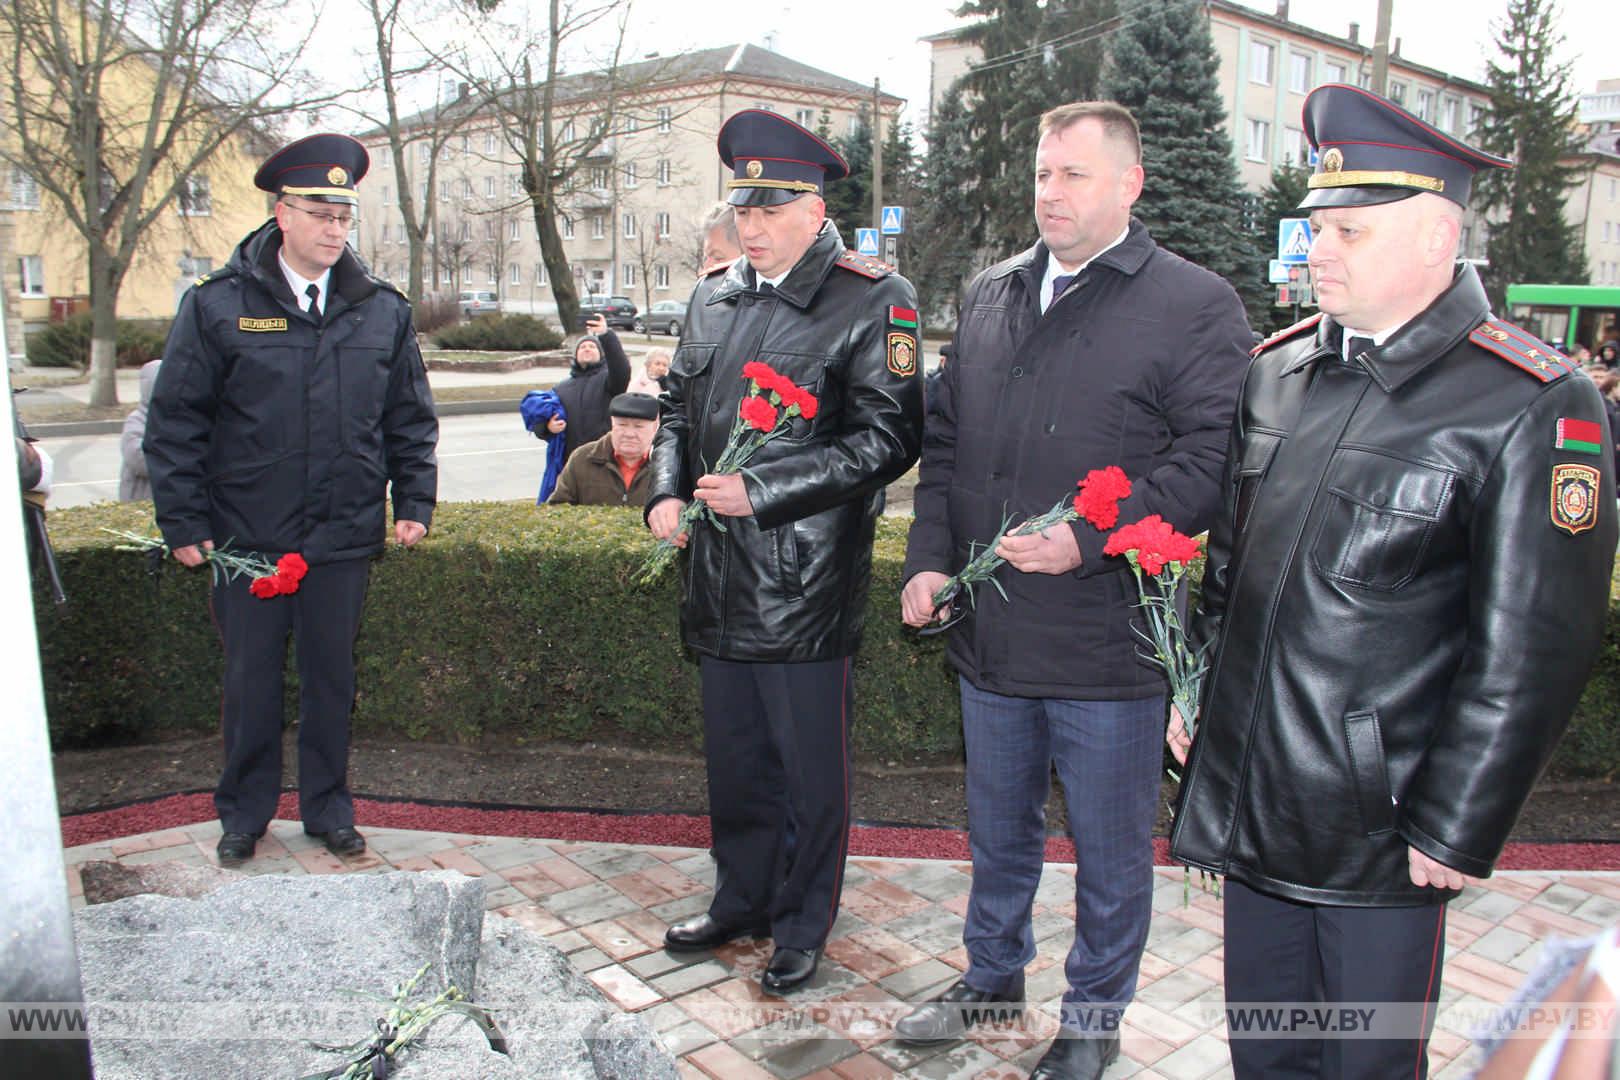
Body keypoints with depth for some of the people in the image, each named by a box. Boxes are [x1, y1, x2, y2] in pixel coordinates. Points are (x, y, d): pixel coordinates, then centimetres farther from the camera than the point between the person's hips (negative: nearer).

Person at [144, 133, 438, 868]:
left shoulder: (382, 310, 4)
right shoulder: (217, 304, -3)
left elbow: (410, 417, 10)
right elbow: (174, 421, -2)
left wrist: (415, 502, 4)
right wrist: (183, 522, -4)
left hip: (344, 536, 2)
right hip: (246, 534, -1)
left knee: (332, 677, 12)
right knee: (251, 680, 10)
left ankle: (328, 808, 28)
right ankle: (244, 815, 28)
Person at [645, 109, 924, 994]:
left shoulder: (872, 301, -9)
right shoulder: (714, 297, 12)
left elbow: (888, 438, -14)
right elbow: (679, 407, 21)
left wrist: (762, 489, -18)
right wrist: (665, 493, 3)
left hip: (807, 586, -6)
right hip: (720, 580, 6)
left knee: (810, 772, 7)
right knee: (735, 760, 19)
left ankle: (803, 928, 27)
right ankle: (742, 900, 39)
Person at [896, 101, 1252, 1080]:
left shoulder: (1196, 304, -7)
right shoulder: (989, 297, 11)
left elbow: (1214, 459, -15)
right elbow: (945, 441, 14)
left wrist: (1089, 540, -23)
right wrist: (930, 557, 2)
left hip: (1110, 643, -5)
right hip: (990, 630, 6)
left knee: (1110, 849, 12)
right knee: (999, 828, 23)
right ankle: (993, 976, 45)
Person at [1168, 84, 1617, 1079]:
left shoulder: (1533, 407, -13)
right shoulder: (1277, 371, 7)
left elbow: (1533, 652, -14)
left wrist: (1455, 832, -13)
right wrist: (1195, 689, 14)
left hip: (1381, 836, -5)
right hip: (1248, 804, 6)